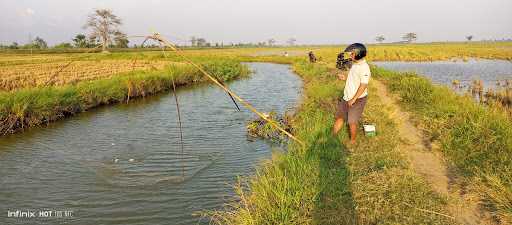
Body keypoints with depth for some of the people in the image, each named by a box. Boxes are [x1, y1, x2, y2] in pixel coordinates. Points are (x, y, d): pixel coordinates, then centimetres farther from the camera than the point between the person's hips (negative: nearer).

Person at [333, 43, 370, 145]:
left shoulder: (364, 68, -20)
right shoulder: (354, 64, 7)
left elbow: (363, 86, -23)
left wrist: (353, 99, -22)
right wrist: (344, 77, 0)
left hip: (358, 99, -9)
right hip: (346, 97, 9)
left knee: (352, 122, 1)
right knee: (339, 116, 16)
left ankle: (352, 141, 22)